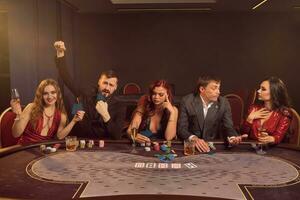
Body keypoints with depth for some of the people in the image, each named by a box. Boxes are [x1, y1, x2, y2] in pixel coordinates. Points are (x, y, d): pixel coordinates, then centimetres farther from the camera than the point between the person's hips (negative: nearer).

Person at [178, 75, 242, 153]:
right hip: (191, 145, -2)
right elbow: (182, 128, -12)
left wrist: (233, 137, -24)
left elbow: (228, 127, -2)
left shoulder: (223, 103, -3)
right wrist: (194, 139, -30)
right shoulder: (187, 101, -9)